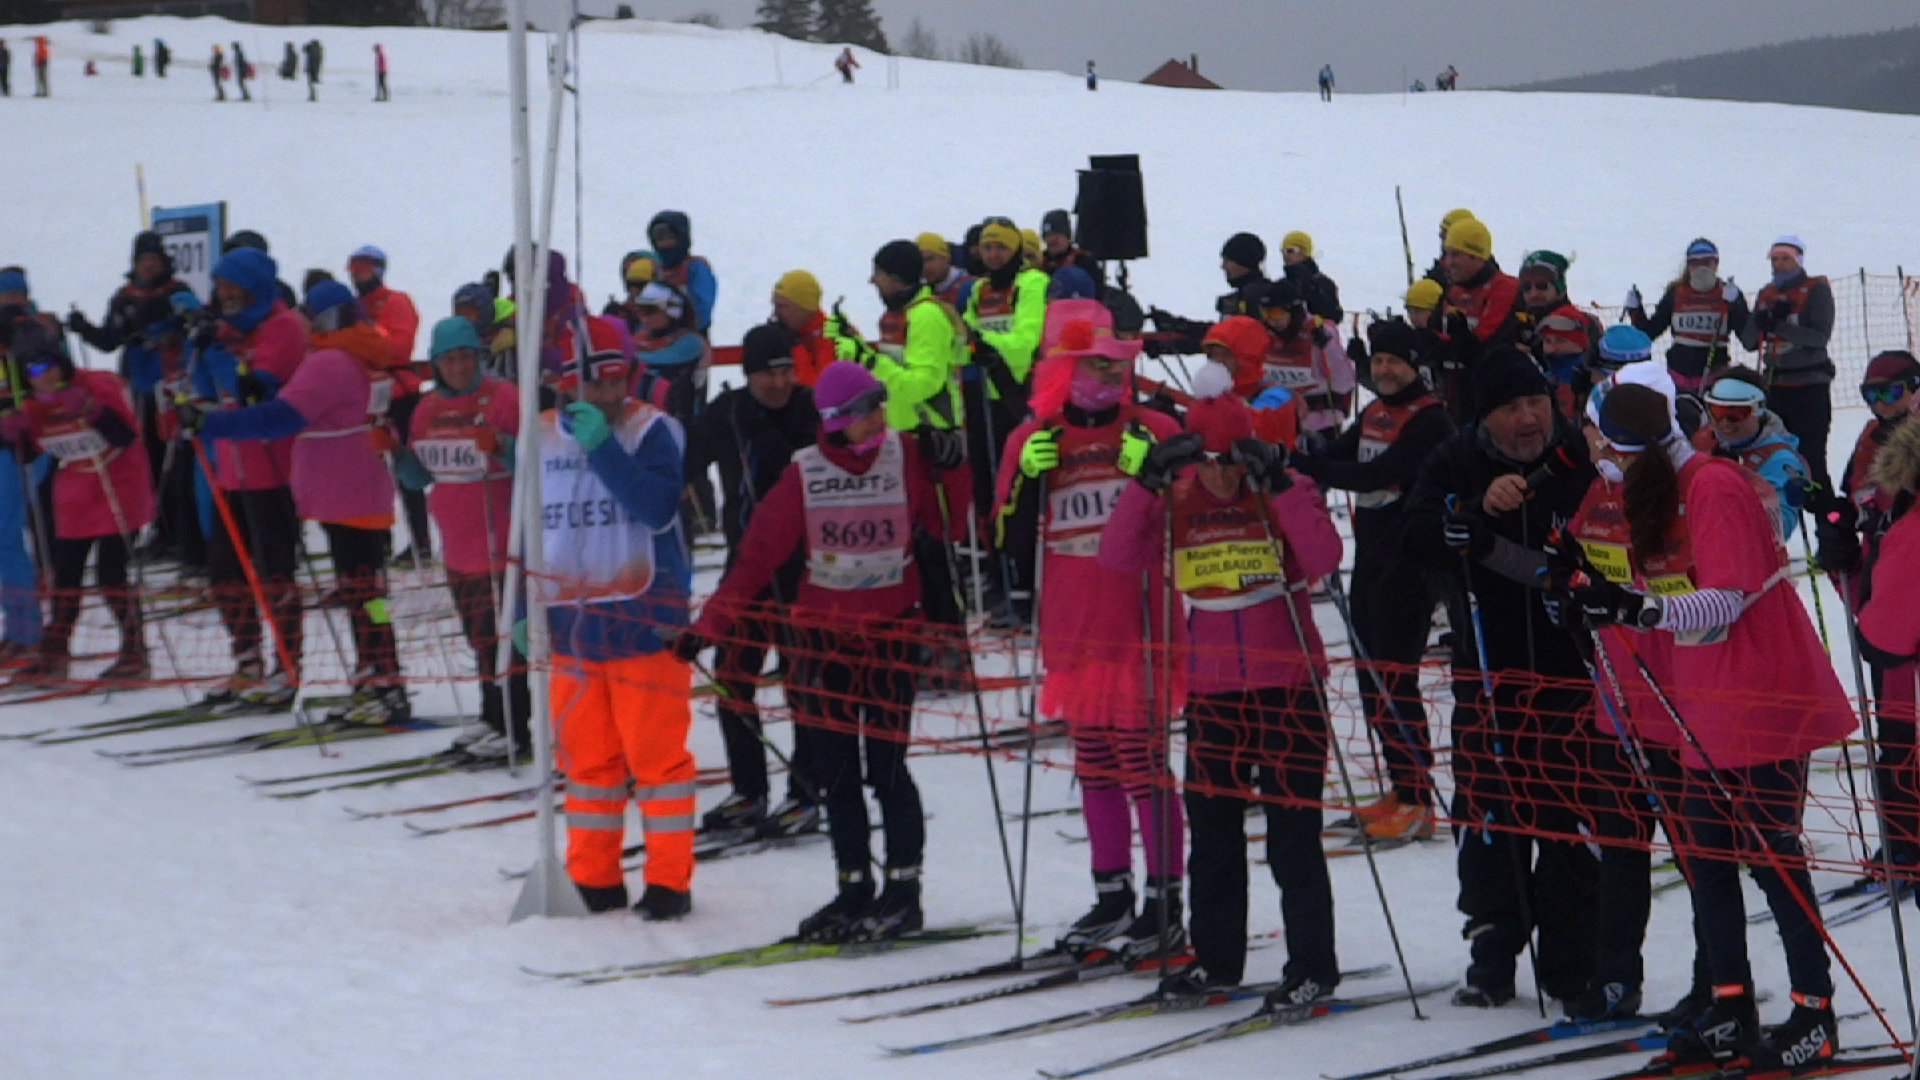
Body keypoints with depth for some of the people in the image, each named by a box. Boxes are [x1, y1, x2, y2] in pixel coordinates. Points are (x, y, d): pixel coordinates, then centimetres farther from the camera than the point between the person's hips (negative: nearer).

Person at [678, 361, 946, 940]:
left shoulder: (907, 458, -4)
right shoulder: (804, 474, -2)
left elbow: (953, 525, -9)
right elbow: (758, 557, 1)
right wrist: (707, 627, 0)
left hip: (889, 631, -2)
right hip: (820, 632, 2)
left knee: (887, 768, -5)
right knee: (836, 772, 7)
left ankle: (903, 889, 6)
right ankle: (854, 888, 18)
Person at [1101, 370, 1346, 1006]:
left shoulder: (1287, 493, -3)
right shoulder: (1176, 503, 4)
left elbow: (1324, 558, -19)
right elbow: (1118, 559, -8)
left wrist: (1279, 486, -24)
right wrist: (1147, 482, -17)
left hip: (1289, 685, -4)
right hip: (1211, 690, 4)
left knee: (1292, 831, -2)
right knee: (1212, 827, 11)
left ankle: (1312, 966, 5)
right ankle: (1215, 958, 23)